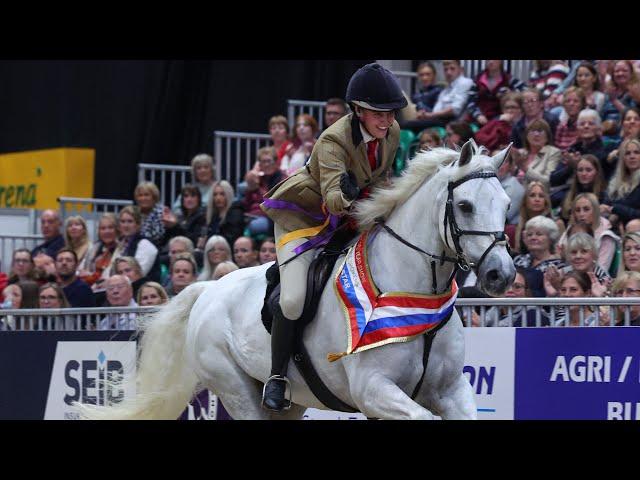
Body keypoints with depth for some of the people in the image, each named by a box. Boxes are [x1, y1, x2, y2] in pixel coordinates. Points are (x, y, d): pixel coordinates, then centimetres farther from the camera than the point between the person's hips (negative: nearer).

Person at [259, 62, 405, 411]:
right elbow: (332, 198, -44)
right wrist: (346, 196, -64)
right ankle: (277, 376, -4)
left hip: (351, 217, 7)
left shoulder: (392, 133, -9)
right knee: (293, 300, -23)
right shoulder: (333, 141, -30)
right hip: (304, 216, -7)